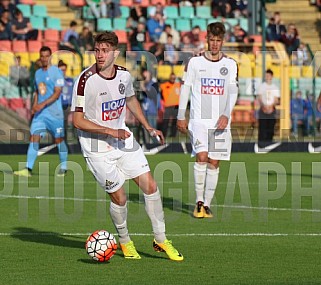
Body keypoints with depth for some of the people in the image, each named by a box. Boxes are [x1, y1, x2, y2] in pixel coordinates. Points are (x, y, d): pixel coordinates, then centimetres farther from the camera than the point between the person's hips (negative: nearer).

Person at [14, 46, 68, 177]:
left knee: (59, 139, 3)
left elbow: (57, 93, -14)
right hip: (39, 113, 5)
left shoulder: (56, 72, -7)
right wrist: (34, 106, 9)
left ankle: (63, 168, 18)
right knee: (34, 138, -6)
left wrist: (43, 104, -21)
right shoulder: (38, 73, 13)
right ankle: (28, 169, -11)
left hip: (54, 112, -5)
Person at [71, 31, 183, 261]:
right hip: (97, 147, -5)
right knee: (119, 197, -4)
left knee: (150, 185, 0)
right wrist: (111, 132, -23)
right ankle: (124, 241, 23)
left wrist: (148, 127, 19)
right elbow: (78, 121, -19)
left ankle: (161, 239, 16)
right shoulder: (86, 80, -21)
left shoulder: (124, 75, -3)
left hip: (124, 139, 5)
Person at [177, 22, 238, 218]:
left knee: (214, 163, 1)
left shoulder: (230, 64, 7)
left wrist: (226, 115, -14)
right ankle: (199, 202, -7)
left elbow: (233, 91, 0)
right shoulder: (195, 62, 4)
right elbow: (185, 89, 8)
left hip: (221, 122, 2)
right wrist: (181, 116, 5)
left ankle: (207, 205, 8)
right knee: (201, 157, -17)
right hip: (199, 119, -2)